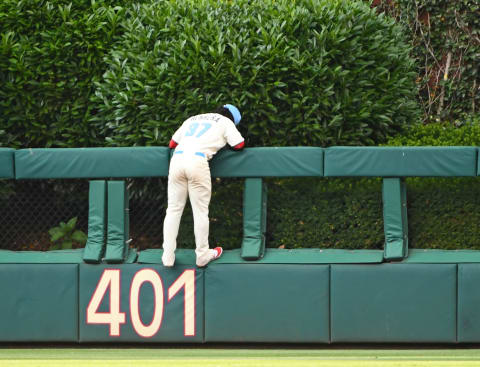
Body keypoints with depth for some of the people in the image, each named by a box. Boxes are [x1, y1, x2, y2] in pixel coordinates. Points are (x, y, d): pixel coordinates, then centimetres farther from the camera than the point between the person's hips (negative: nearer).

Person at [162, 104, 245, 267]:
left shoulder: (192, 119, 32)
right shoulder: (225, 121, 19)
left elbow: (172, 143, 33)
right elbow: (239, 144, 17)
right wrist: (221, 141, 35)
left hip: (177, 158, 4)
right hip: (198, 160, -4)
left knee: (173, 209, 5)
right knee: (200, 211, 4)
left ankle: (168, 256, 1)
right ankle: (202, 254, 7)